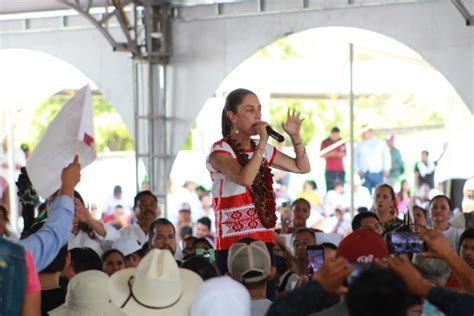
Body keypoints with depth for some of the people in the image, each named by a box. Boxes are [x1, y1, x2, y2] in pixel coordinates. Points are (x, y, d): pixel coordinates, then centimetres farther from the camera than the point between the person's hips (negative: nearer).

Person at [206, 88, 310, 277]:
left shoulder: (262, 149, 13)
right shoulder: (220, 150, -7)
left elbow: (303, 168, 21)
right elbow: (245, 179, -26)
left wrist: (295, 136, 7)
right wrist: (263, 142, -20)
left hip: (265, 241, 6)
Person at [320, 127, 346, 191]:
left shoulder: (342, 142, 11)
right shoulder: (325, 142, 2)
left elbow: (344, 154, 17)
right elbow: (322, 155, 3)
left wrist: (341, 154, -6)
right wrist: (330, 154, -14)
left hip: (340, 169, 3)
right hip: (330, 169, -3)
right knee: (330, 188, -11)